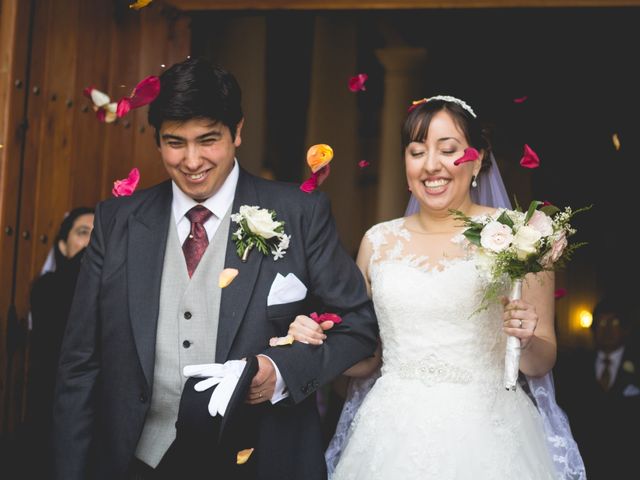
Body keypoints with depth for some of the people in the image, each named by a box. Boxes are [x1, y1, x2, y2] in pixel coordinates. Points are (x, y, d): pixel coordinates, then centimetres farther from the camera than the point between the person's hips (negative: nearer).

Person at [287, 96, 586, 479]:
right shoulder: (378, 242, 5)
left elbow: (542, 362, 1)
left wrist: (527, 340, -19)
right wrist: (321, 341, -4)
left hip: (485, 433, -2)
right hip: (394, 433, 3)